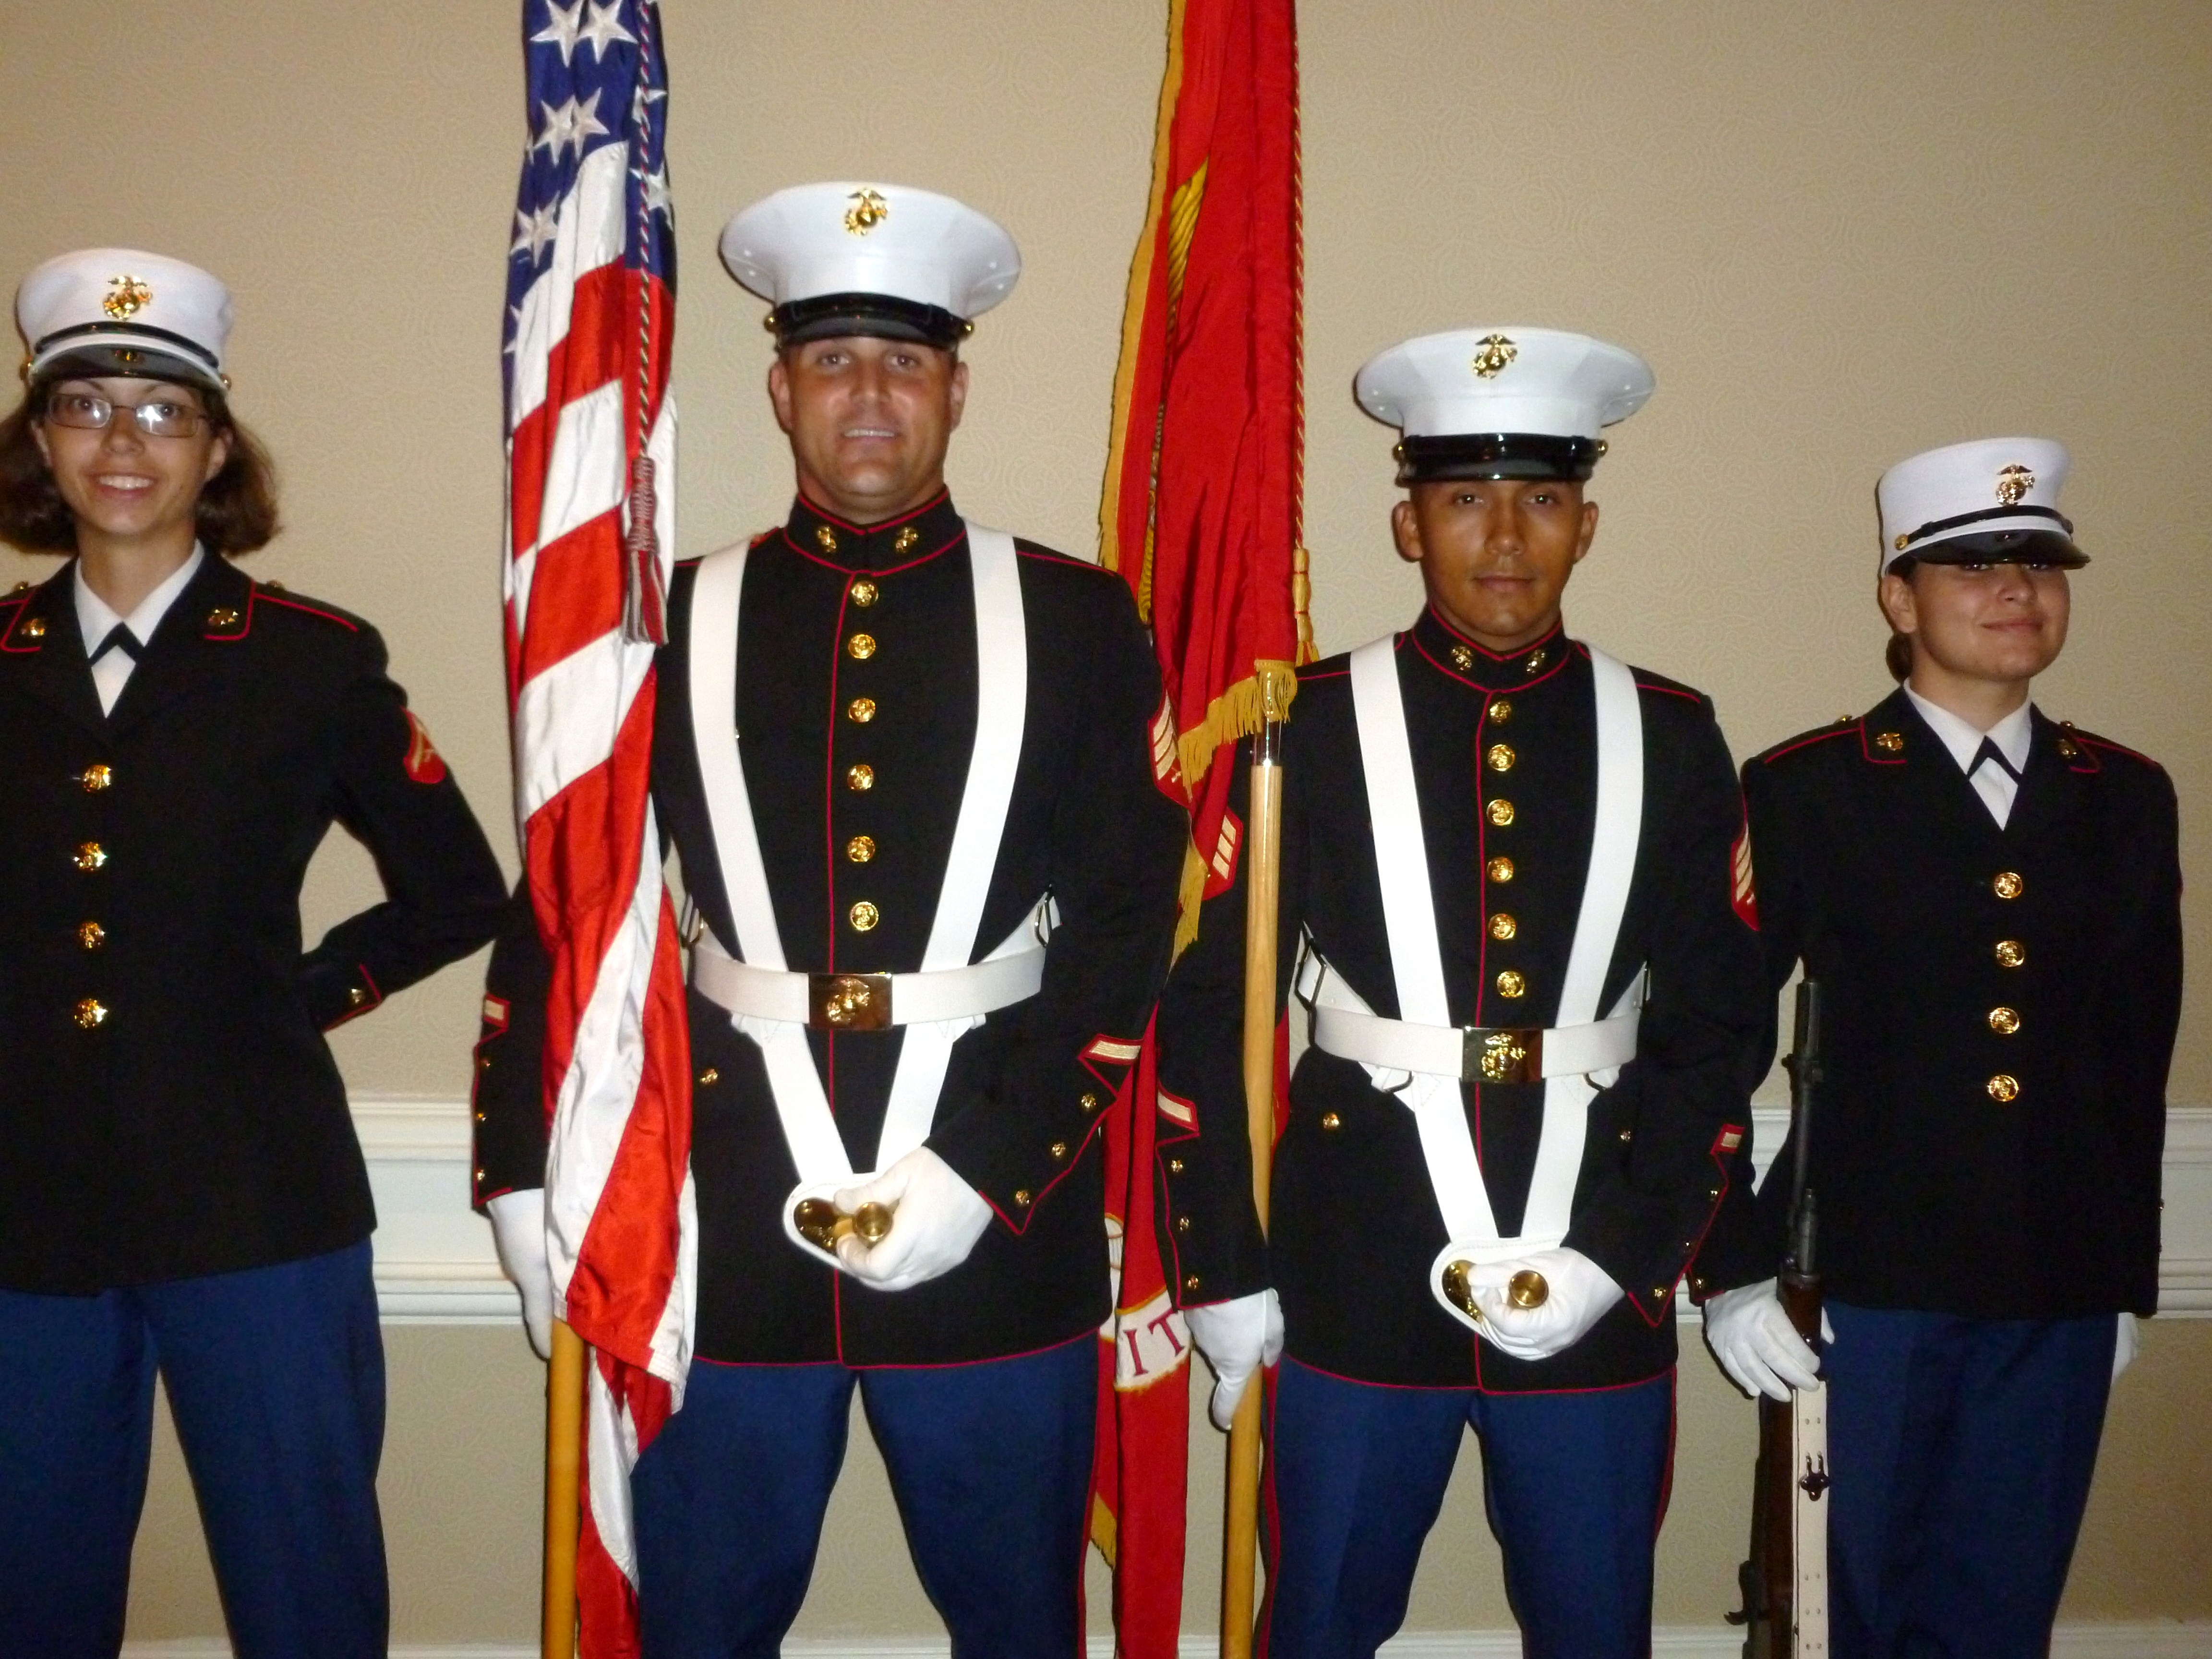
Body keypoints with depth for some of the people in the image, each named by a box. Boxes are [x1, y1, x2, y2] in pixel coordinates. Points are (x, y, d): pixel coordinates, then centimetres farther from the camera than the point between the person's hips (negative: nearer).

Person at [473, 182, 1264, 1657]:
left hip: (1001, 1233, 0)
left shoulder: (1076, 620, 1)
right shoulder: (675, 623, 5)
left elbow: (1128, 928, -4)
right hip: (730, 1236, 1)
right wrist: (524, 1172, -1)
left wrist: (983, 1177, -12)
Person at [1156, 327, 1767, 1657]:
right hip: (1356, 1292, -1)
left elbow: (1714, 1033, 4)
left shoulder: (1672, 740, 4)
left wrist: (1624, 1261, -6)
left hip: (1602, 1299, 2)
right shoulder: (1311, 727, -2)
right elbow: (1209, 1011, -1)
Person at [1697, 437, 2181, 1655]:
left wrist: (2126, 1280, 13)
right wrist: (1732, 1268, -10)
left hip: (2061, 1296, 4)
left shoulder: (2127, 799, 9)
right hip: (1869, 1283, -3)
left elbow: (2140, 1057, 12)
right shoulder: (1806, 790, -4)